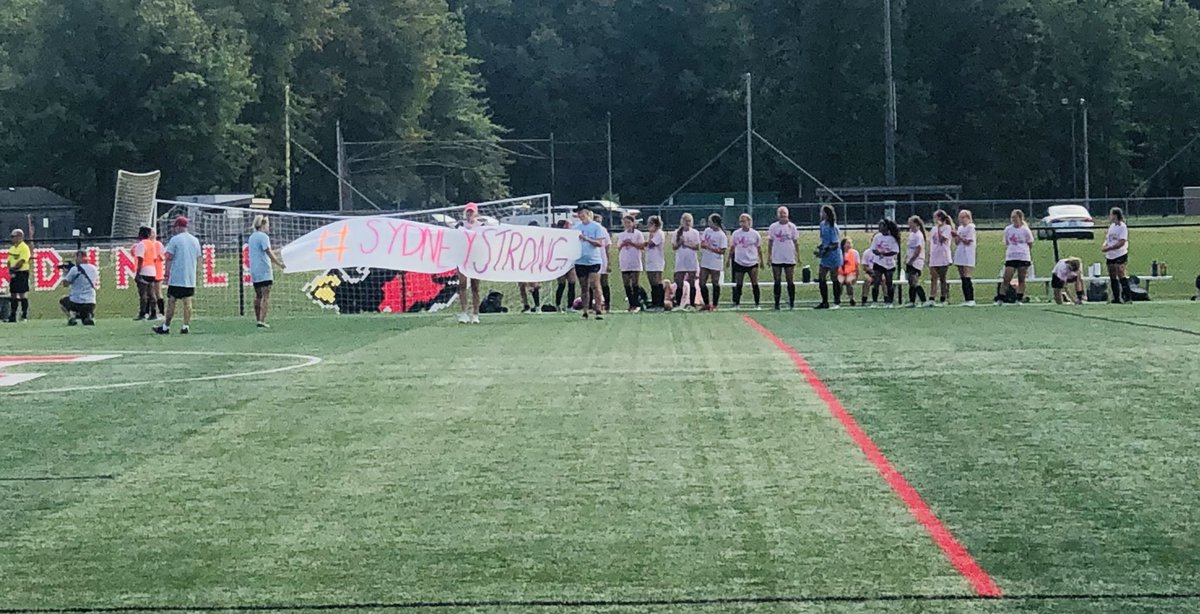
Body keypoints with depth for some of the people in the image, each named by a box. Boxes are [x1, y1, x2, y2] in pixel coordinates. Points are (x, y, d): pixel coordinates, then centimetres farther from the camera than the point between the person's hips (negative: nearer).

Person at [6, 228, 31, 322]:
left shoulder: (24, 247, -10)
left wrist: (13, 268, -12)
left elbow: (21, 262, -18)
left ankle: (24, 315, -4)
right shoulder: (12, 248, 16)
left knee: (22, 294, -8)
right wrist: (10, 271, -1)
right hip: (13, 274, 8)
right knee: (13, 294, 8)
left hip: (22, 273, -8)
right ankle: (12, 316, 12)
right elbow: (9, 261, 14)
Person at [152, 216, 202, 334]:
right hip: (190, 279, 5)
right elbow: (197, 258, 15)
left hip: (176, 278, -5)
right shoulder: (195, 240, 9)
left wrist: (166, 275, -4)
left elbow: (169, 258, -8)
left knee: (171, 301, 1)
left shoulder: (175, 240, -7)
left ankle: (166, 327, 5)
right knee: (187, 302, 4)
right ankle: (186, 326, 0)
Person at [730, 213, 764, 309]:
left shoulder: (755, 234, 0)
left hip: (752, 262, -1)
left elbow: (759, 249, 8)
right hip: (739, 263, 1)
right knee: (738, 284, 3)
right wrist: (729, 260, 7)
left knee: (755, 284, 0)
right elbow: (732, 247, 9)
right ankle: (736, 304, 8)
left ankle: (757, 304, 6)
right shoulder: (736, 233, 1)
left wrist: (761, 261, 10)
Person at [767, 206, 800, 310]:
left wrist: (798, 255, 1)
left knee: (790, 281, 2)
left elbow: (796, 242, 6)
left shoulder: (792, 227, 2)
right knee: (777, 282, 3)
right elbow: (770, 242, 7)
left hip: (789, 258, 0)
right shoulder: (773, 227, 3)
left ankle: (792, 302, 10)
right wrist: (769, 255, 1)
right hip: (776, 259, 0)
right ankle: (776, 303, 6)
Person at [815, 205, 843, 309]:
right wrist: (820, 247, 2)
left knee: (834, 279, 1)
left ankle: (837, 302, 11)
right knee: (821, 278, 7)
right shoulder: (823, 224, 7)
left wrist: (825, 251, -24)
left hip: (833, 256, -8)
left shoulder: (833, 227, -19)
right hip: (825, 258, 8)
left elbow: (835, 244, -19)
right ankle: (824, 302, 14)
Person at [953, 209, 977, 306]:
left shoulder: (971, 227, -5)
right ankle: (966, 299, 8)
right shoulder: (960, 228, 16)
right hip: (959, 256, 7)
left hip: (967, 256, -7)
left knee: (967, 278, -12)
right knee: (963, 279, 6)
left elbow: (968, 242, -12)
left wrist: (959, 236, -14)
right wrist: (955, 237, -2)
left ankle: (971, 299, -12)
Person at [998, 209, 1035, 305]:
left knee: (1021, 280, 1)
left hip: (1023, 257, -2)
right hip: (1010, 257, 2)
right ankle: (1000, 299, -5)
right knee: (1006, 279, -6)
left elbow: (1030, 245, 7)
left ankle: (1019, 299, 6)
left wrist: (1031, 259, 5)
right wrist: (1005, 257, 13)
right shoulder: (1008, 230, 8)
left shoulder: (1025, 230, 1)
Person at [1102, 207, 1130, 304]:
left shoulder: (1122, 227, -10)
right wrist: (1105, 245, -2)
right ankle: (1116, 298, 14)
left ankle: (1128, 297, -11)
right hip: (1110, 256, 8)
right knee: (1112, 277, 8)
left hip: (1120, 255, -8)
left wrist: (1109, 248, -21)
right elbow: (1108, 238, 20)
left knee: (1121, 275, -13)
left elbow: (1121, 242, -18)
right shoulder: (1111, 226, 14)